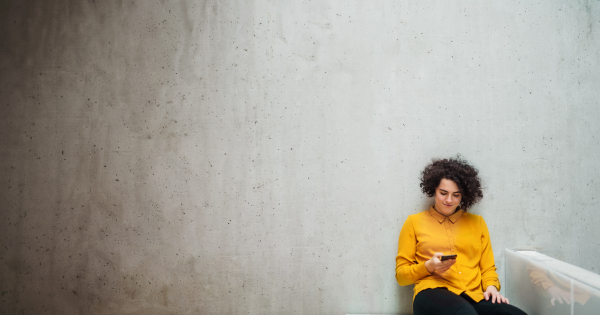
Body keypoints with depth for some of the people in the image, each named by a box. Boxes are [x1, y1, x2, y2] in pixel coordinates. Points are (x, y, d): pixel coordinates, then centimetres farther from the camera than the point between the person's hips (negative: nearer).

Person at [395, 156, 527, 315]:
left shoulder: (477, 223, 23)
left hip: (475, 296, 4)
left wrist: (491, 287, 1)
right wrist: (428, 266, -5)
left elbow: (488, 268, 23)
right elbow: (401, 274, 12)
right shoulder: (414, 222, 14)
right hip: (433, 293, -4)